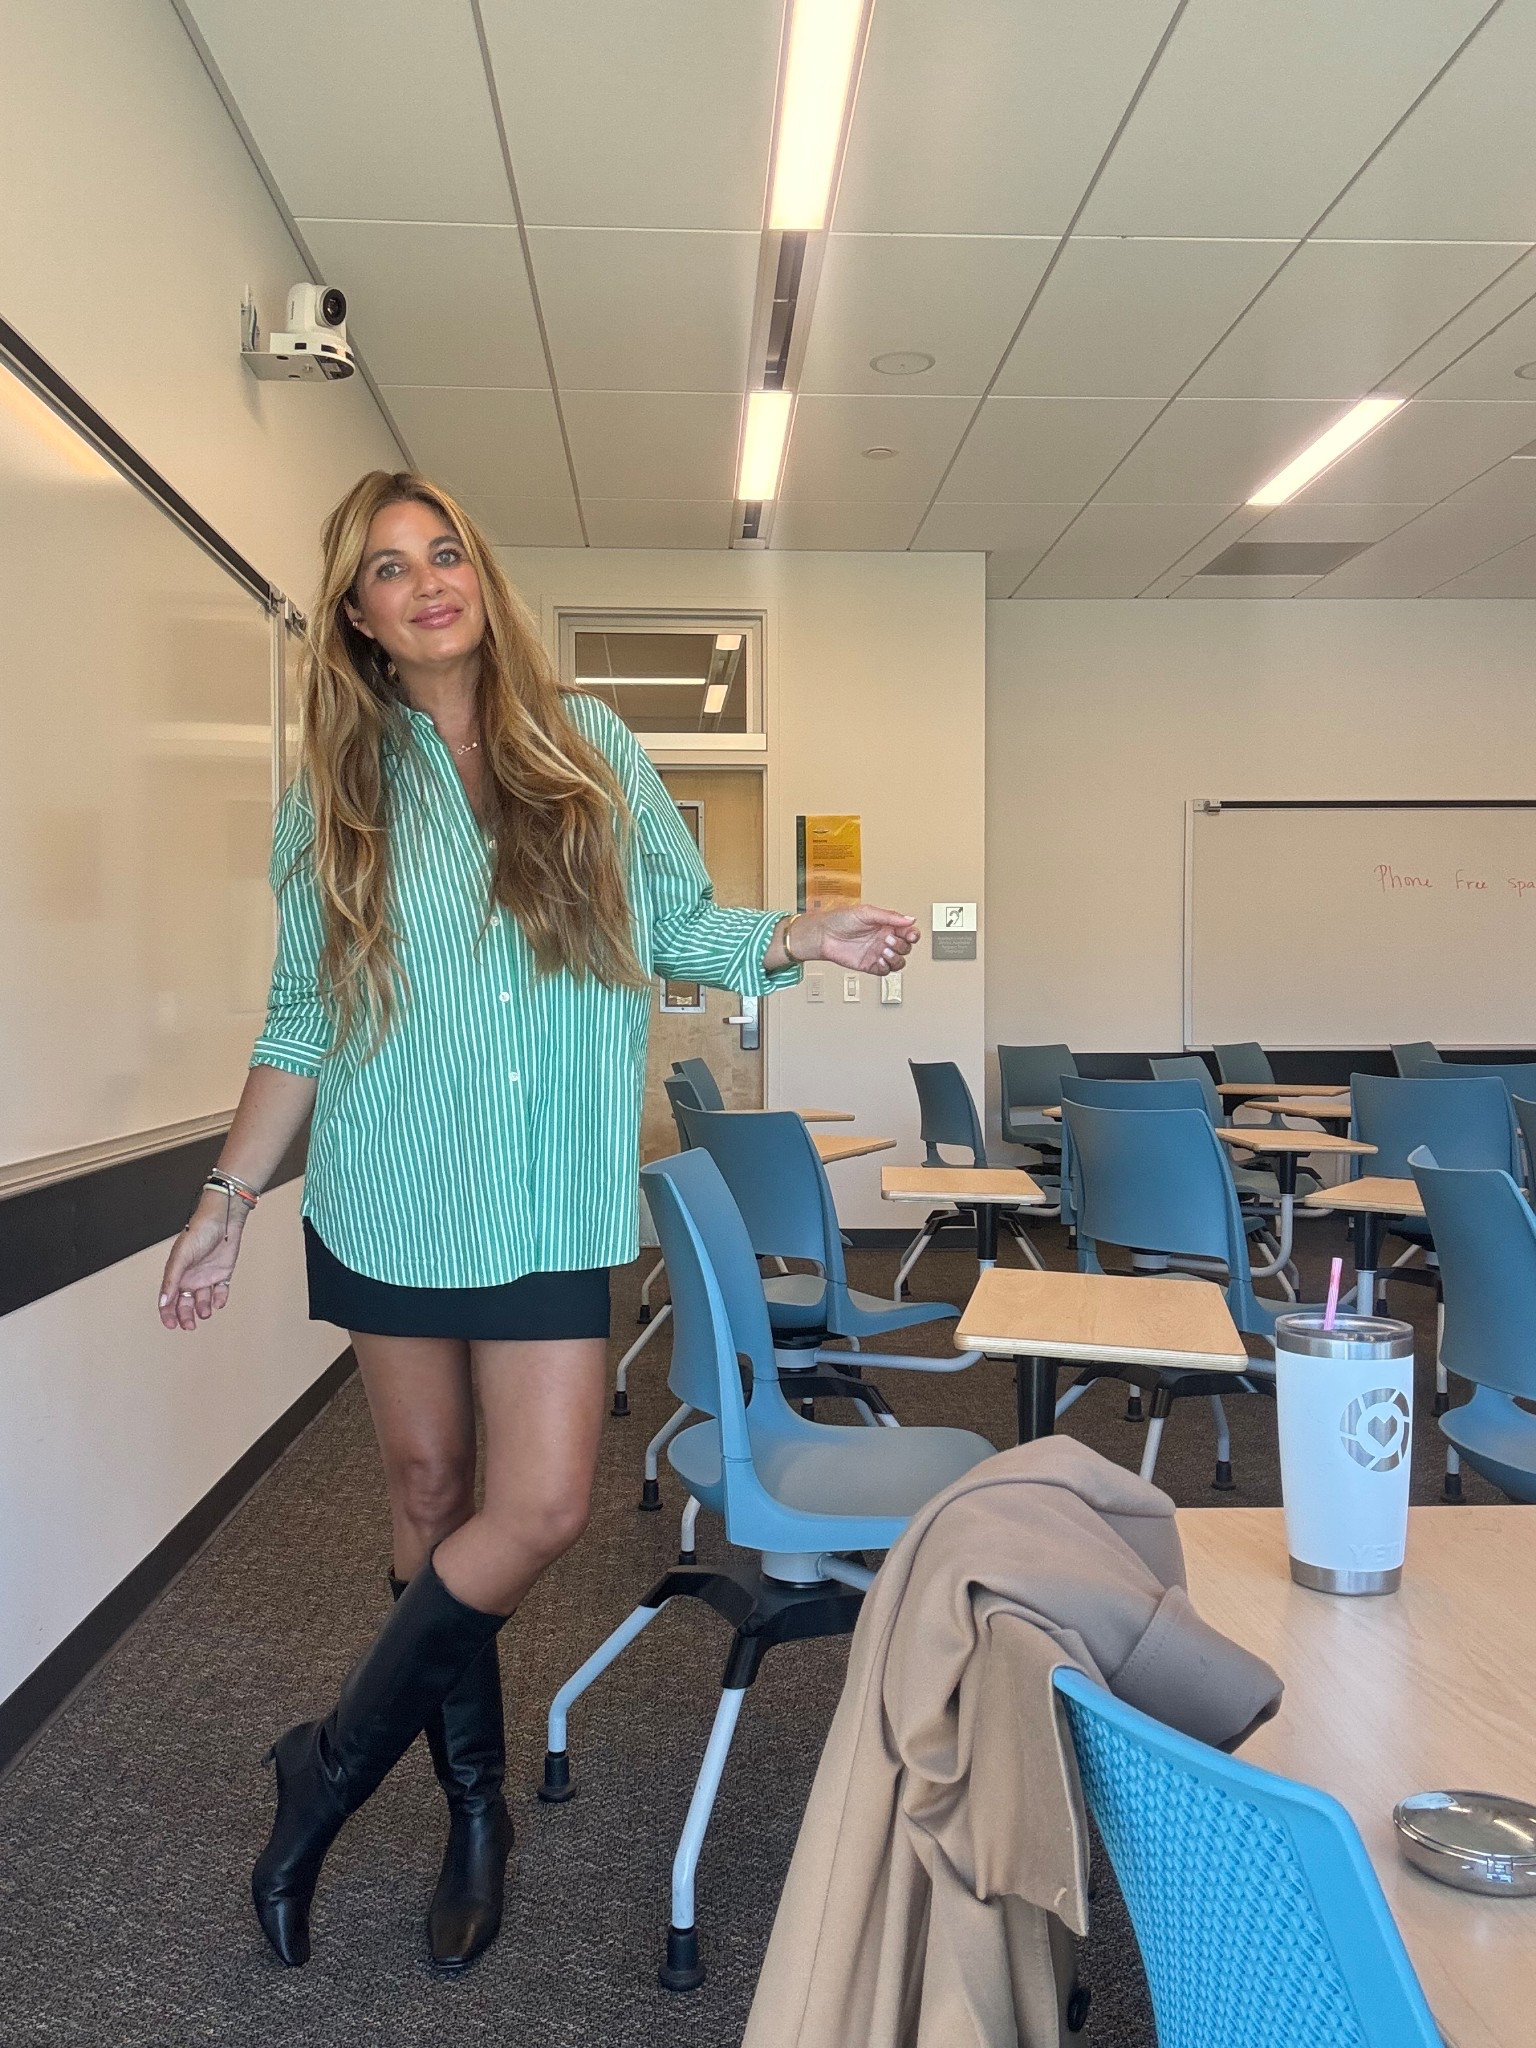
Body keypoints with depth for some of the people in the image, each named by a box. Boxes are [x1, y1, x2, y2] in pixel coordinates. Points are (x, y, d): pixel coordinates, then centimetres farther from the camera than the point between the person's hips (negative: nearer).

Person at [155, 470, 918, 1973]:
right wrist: (225, 1200, 5)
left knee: (542, 1507, -6)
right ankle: (475, 1805, 28)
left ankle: (333, 1765, 16)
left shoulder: (587, 746, 4)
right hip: (393, 1196, 1)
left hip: (552, 1201, 0)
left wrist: (810, 937, -10)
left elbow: (680, 926, 8)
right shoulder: (335, 790, 4)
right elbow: (300, 1022, 7)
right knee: (430, 1492, 9)